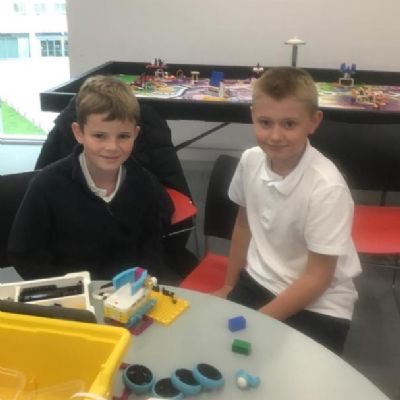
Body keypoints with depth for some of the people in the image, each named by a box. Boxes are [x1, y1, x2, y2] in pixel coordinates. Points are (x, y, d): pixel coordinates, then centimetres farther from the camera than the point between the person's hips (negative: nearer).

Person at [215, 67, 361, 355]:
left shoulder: (327, 188, -25)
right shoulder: (250, 161, -10)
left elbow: (317, 278, -17)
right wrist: (230, 285, 15)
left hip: (318, 308, -4)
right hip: (257, 283, 5)